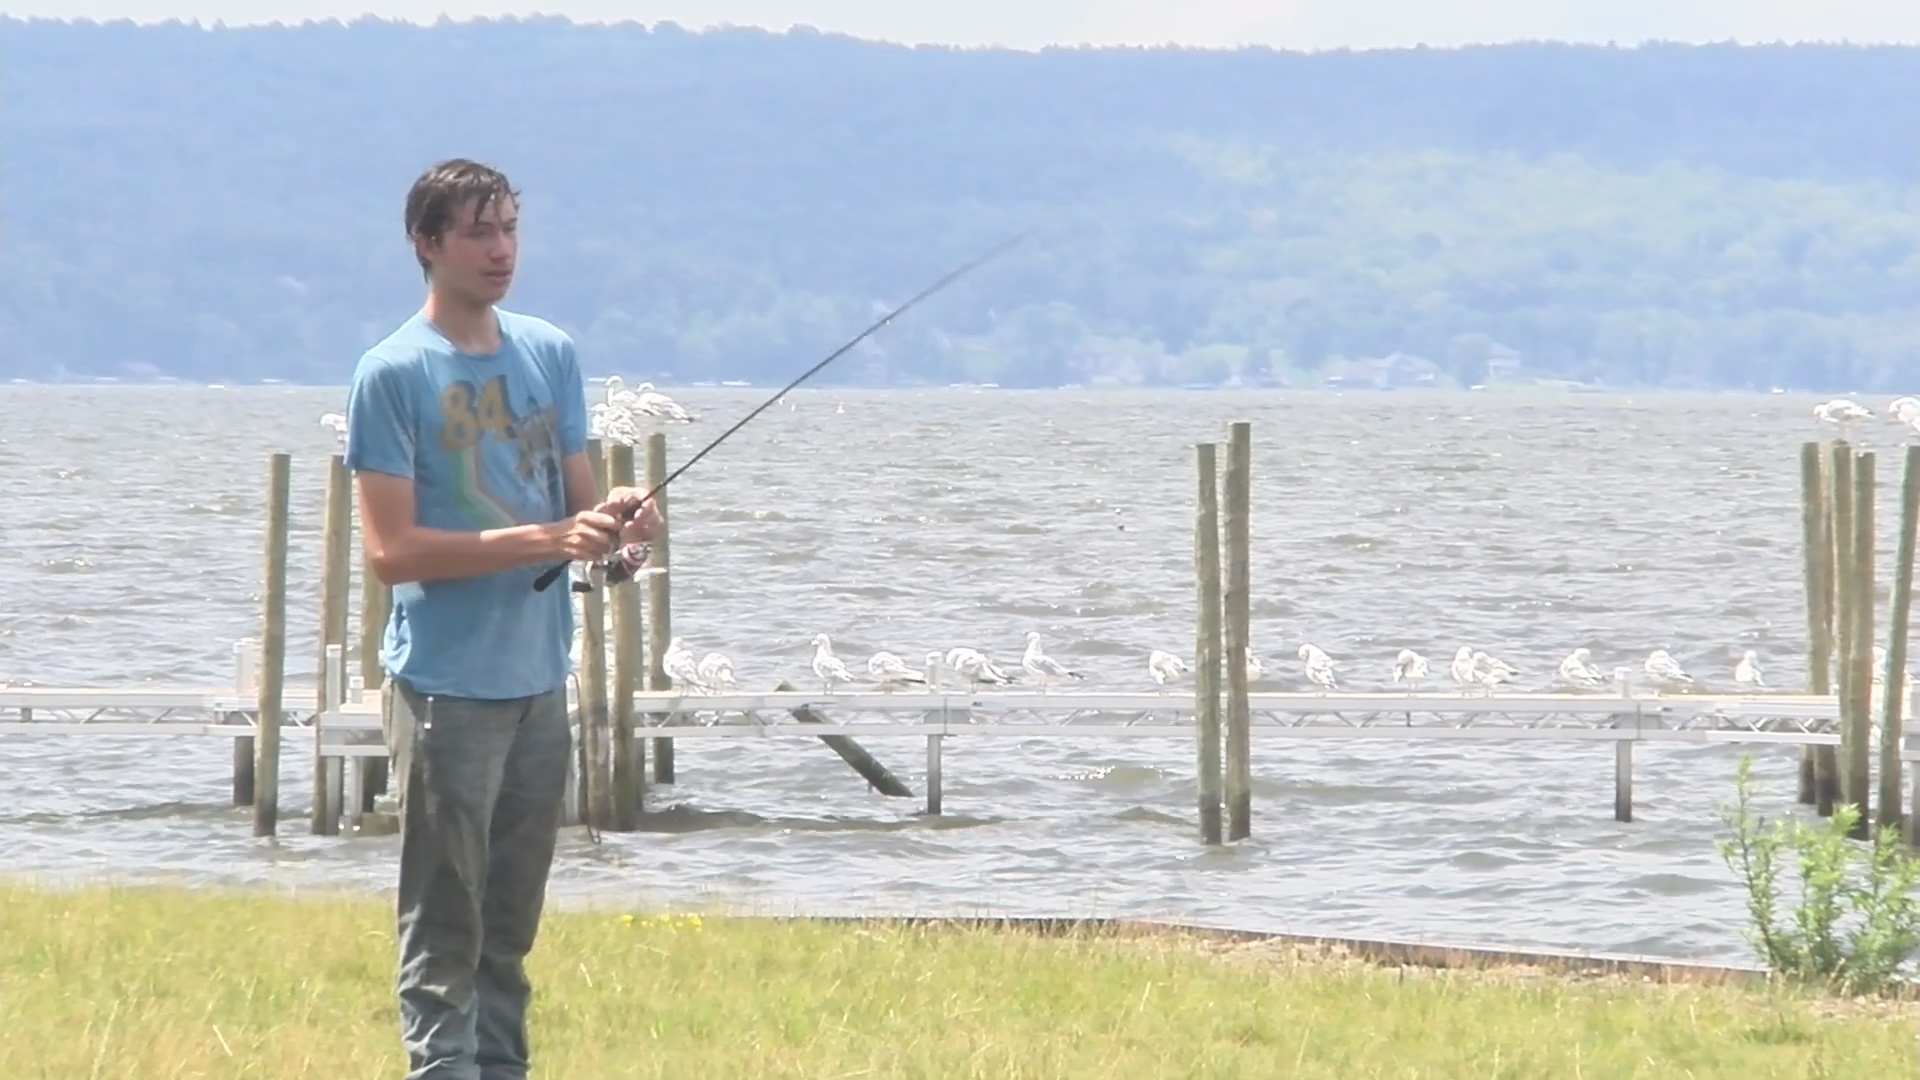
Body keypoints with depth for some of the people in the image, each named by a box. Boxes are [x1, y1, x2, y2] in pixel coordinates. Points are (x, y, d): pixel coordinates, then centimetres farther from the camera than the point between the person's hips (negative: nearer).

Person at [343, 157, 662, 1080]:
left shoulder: (550, 355, 10)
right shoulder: (393, 374, -9)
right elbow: (392, 550, -14)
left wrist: (610, 520, -10)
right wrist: (543, 539, -20)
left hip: (540, 679, 6)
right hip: (446, 684, -6)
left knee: (512, 924, 12)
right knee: (445, 928, -5)